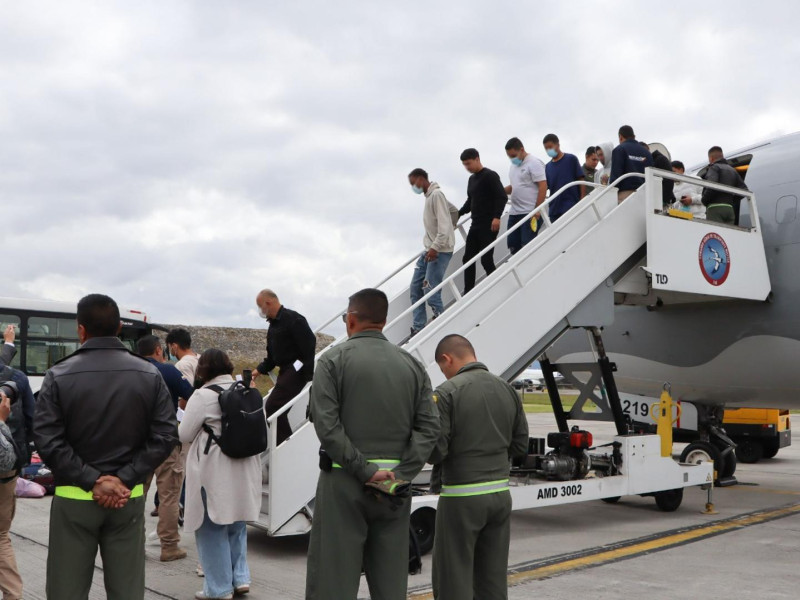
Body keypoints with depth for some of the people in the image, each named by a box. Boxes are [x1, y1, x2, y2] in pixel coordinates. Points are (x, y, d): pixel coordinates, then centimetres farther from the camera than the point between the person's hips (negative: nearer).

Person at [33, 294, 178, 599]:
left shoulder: (59, 376, -6)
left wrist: (91, 480, -11)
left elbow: (47, 440, -12)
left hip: (73, 499, -2)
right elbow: (166, 436, -5)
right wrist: (125, 478, -9)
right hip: (129, 498, 2)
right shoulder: (150, 375, 0)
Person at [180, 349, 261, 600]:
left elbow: (184, 435, -8)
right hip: (244, 471, 7)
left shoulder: (203, 395, -14)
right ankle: (240, 578, 21)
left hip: (214, 473, -7)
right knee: (236, 525, 20)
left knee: (213, 529, 4)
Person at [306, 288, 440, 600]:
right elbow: (429, 427, -2)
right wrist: (400, 475, -7)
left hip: (344, 481, -4)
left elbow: (327, 425, -14)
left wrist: (364, 471, -14)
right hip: (394, 485, 4)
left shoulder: (335, 359, -3)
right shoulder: (411, 364, 8)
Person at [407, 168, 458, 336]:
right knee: (415, 288, 6)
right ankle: (418, 328, 8)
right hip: (430, 250, 10)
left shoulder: (436, 194, -11)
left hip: (440, 251, -10)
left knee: (430, 291, -14)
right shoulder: (430, 196, 17)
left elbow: (445, 223, -20)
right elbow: (454, 211, 27)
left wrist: (436, 246, -26)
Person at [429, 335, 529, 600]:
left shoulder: (447, 392, -13)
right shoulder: (507, 390, 6)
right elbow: (520, 444, 11)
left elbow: (435, 450, -16)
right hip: (500, 493, 6)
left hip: (462, 498, -6)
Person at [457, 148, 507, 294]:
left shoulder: (490, 176, -8)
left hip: (489, 225, -8)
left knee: (486, 259, -10)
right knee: (468, 258, 5)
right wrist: (458, 214, 16)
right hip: (475, 225, 8)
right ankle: (468, 293, 10)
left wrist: (497, 217, -24)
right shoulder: (472, 179, 17)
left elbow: (502, 197, -15)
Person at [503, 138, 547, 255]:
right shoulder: (514, 165, 16)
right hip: (514, 213, 9)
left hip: (529, 213, -8)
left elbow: (543, 187, -14)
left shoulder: (534, 163, -9)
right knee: (512, 245, 9)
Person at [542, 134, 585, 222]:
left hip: (571, 208, -4)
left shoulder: (571, 159, 1)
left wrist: (582, 203, -7)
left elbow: (581, 180, -1)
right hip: (554, 210, 4)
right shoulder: (547, 167, 11)